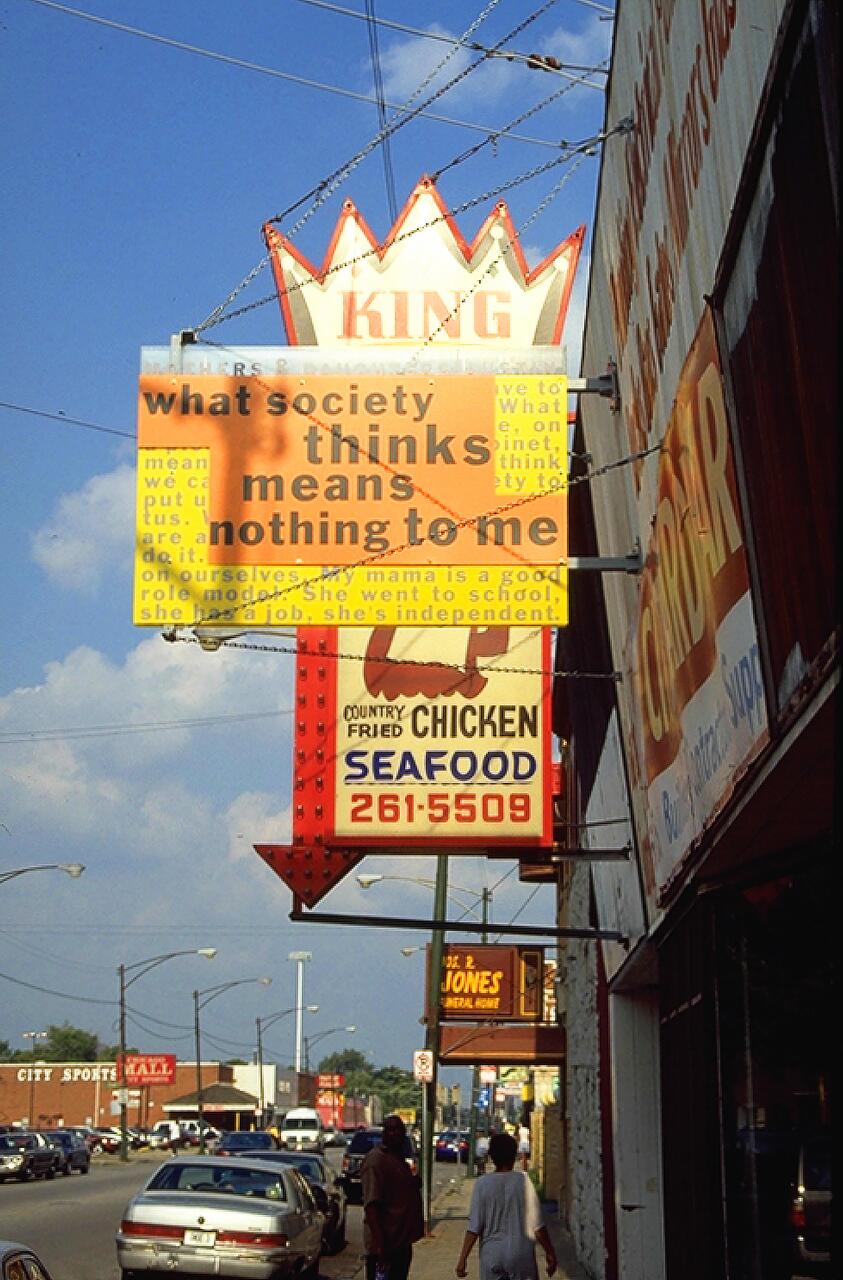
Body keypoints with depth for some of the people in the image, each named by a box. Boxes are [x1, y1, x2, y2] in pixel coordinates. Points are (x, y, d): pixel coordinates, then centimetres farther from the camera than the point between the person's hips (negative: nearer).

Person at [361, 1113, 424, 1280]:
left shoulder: (398, 1158, 13)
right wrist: (380, 1244, -30)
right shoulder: (376, 1160, -17)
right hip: (385, 1246, -10)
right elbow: (371, 1206, -25)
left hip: (402, 1241, 10)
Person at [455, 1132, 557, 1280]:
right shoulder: (524, 1181, -5)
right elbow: (537, 1225, -4)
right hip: (521, 1255, -1)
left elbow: (474, 1228, -6)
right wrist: (550, 1252, 7)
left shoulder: (482, 1184, -4)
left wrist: (462, 1258, 0)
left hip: (491, 1256, 1)